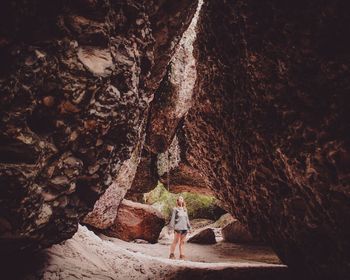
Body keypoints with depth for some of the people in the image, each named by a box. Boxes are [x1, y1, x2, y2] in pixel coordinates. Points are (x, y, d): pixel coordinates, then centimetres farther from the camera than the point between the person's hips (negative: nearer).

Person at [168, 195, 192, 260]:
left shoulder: (185, 210, 15)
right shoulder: (175, 209, -1)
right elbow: (172, 219, -4)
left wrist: (189, 228, 16)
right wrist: (170, 228, -8)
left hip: (184, 228, 5)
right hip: (178, 228, -5)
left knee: (182, 242, 6)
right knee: (175, 241, -3)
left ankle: (182, 255, 11)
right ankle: (172, 254, 7)